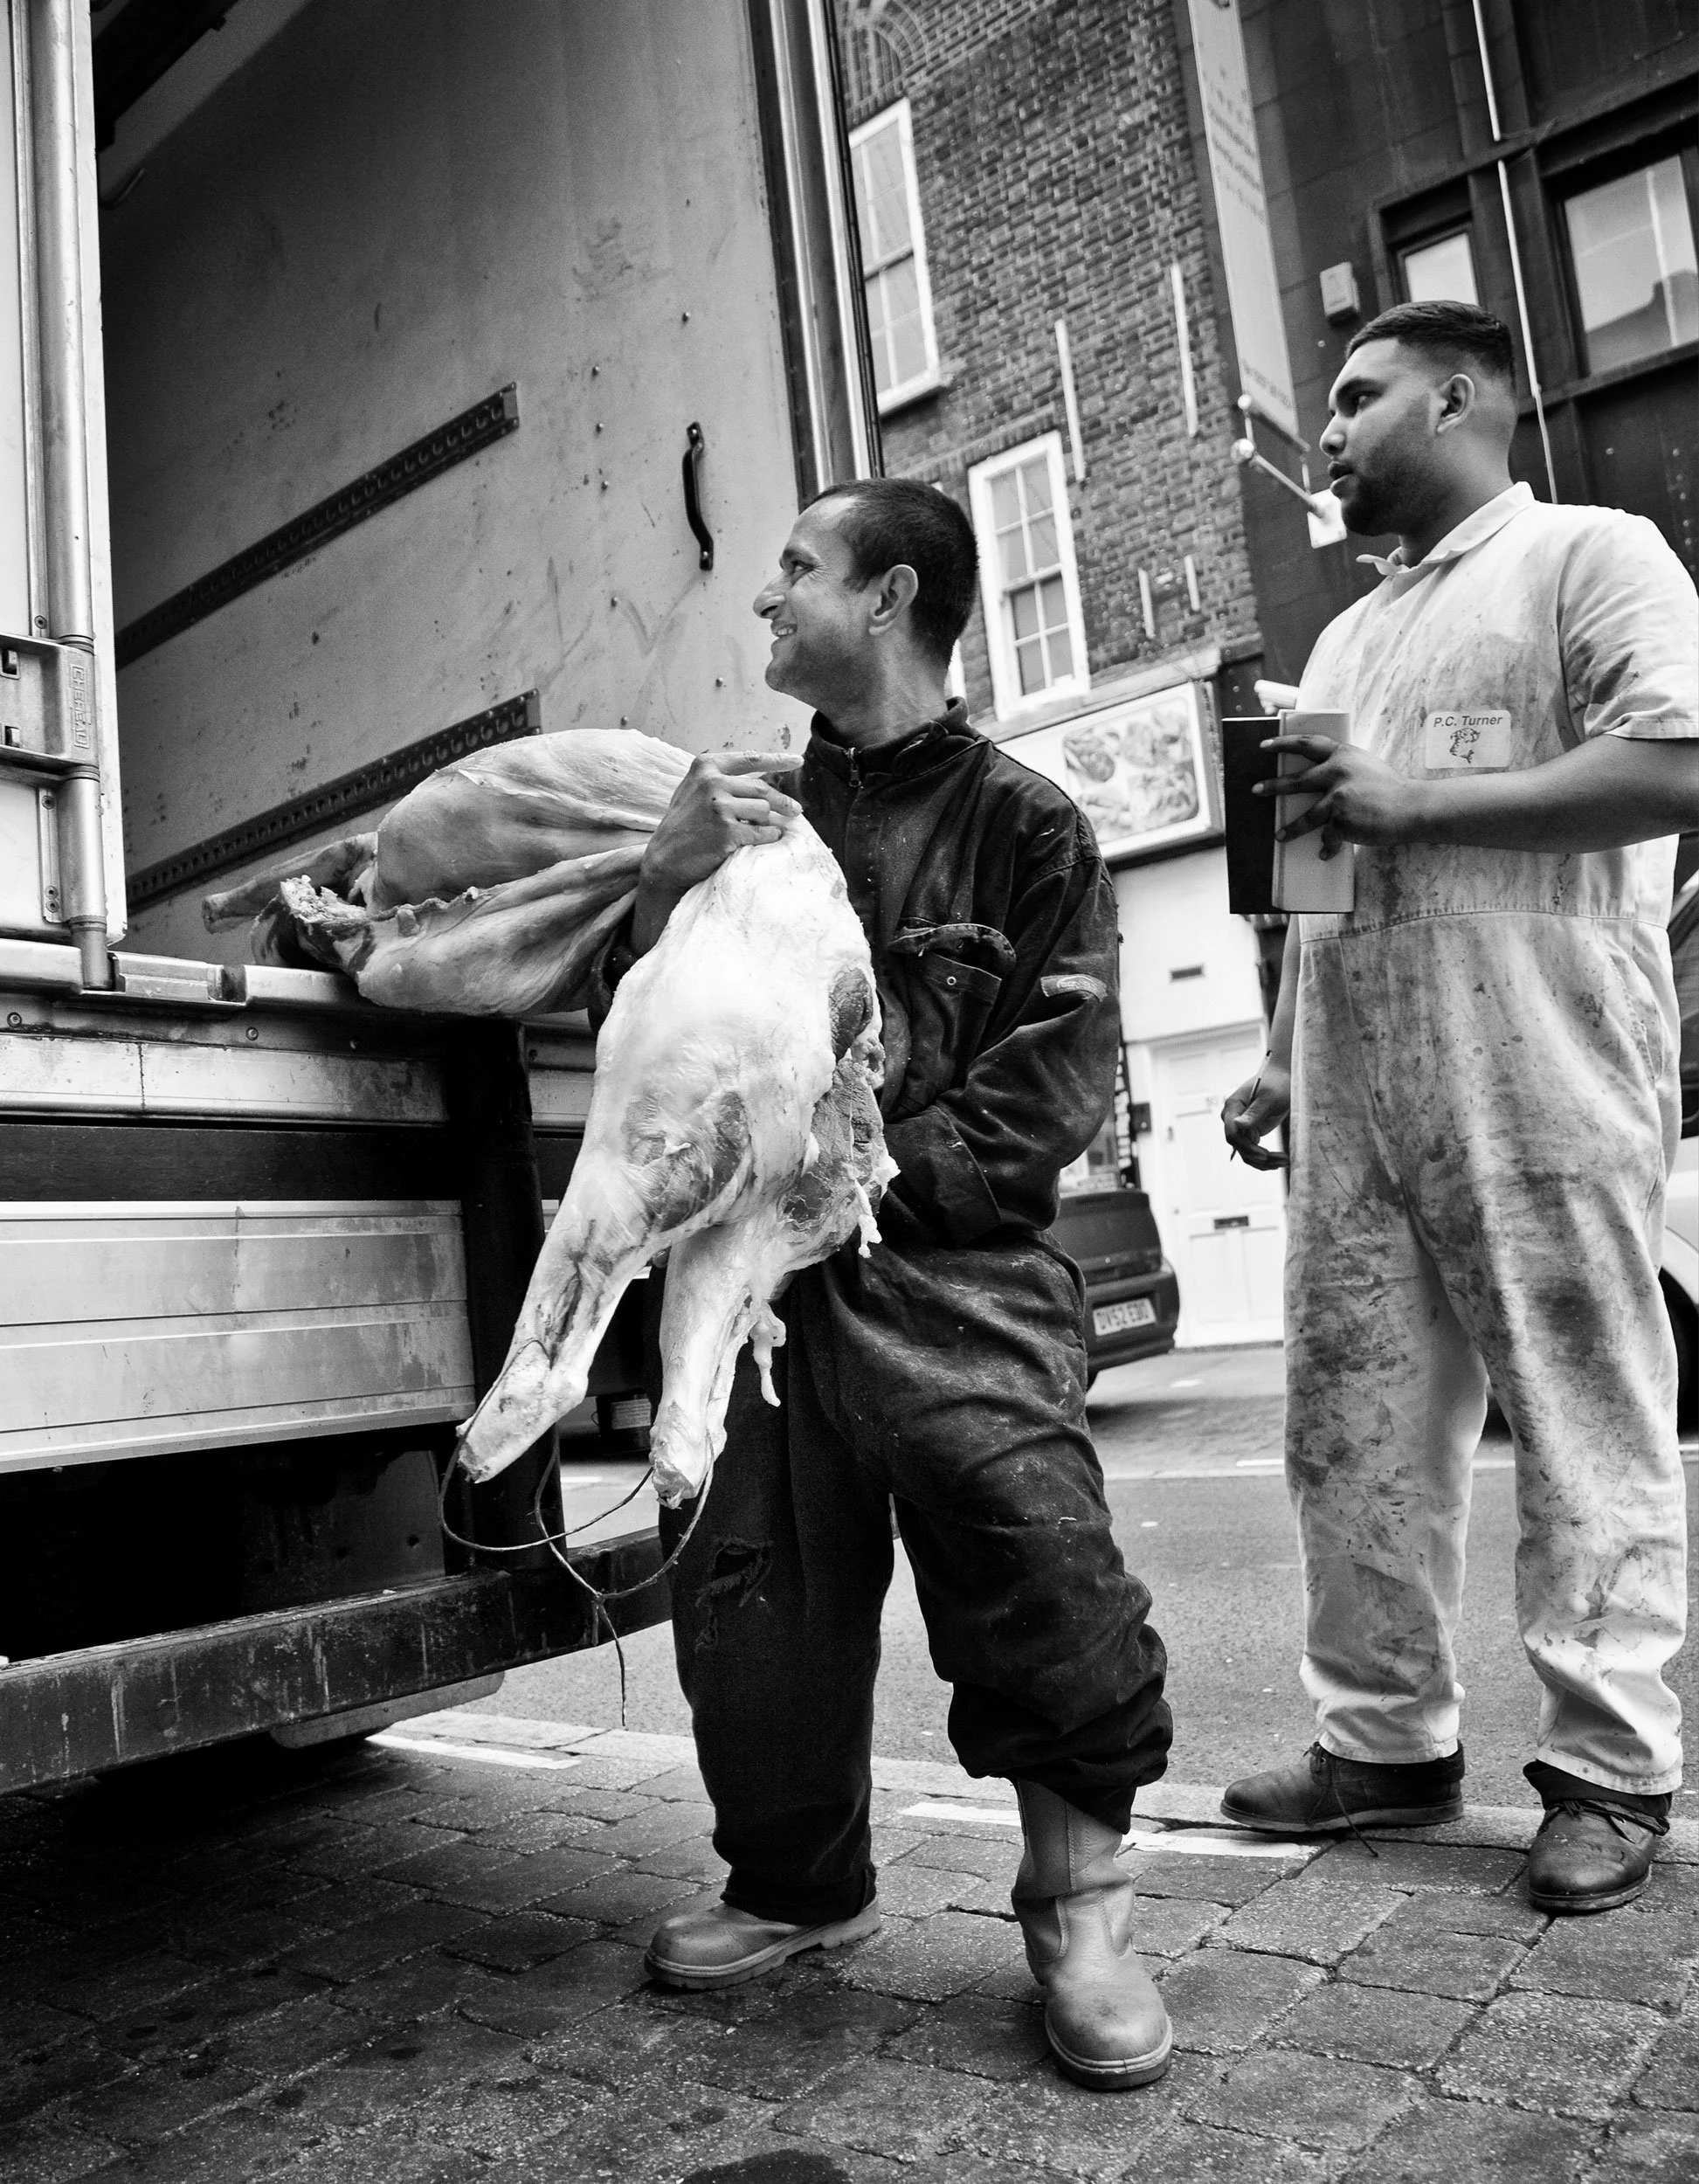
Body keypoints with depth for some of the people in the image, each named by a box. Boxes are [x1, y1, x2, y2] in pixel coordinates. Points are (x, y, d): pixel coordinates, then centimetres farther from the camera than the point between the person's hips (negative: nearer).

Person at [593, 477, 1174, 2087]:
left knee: (1041, 1569, -19)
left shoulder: (1018, 822, 5)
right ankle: (796, 1885, 29)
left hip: (953, 1265, -4)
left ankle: (1078, 1903, 6)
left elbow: (1066, 1065, -3)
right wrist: (682, 872, -6)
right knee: (750, 1594, 5)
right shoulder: (739, 800, 19)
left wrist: (896, 1163, -14)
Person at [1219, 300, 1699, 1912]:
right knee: (1350, 1429, 7)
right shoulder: (1347, 637, 26)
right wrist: (1281, 1062, 17)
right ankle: (1385, 1742, 19)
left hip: (1541, 1085, -7)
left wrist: (1415, 798, -12)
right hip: (1354, 1101, 7)